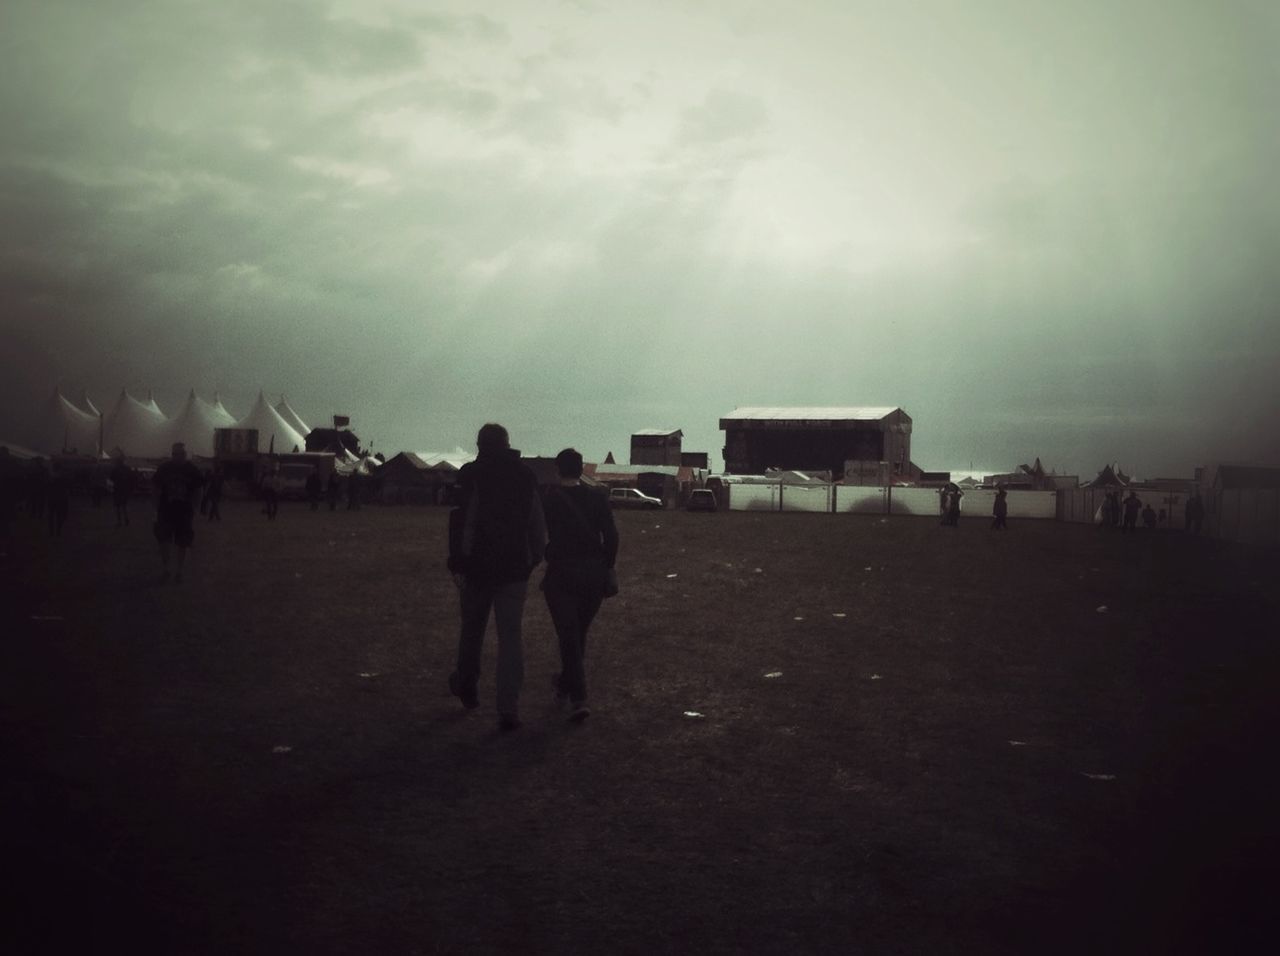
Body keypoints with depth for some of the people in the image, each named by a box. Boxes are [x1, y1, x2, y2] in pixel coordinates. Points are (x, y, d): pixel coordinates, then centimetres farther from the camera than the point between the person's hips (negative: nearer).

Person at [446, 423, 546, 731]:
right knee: (511, 634, 2)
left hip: (478, 566, -2)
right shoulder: (526, 477, 6)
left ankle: (466, 687, 37)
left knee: (472, 627, 18)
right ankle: (509, 709, -6)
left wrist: (457, 564, -10)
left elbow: (461, 521, -13)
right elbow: (538, 525, 9)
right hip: (515, 567, 2)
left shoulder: (471, 474, -7)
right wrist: (534, 559, 19)